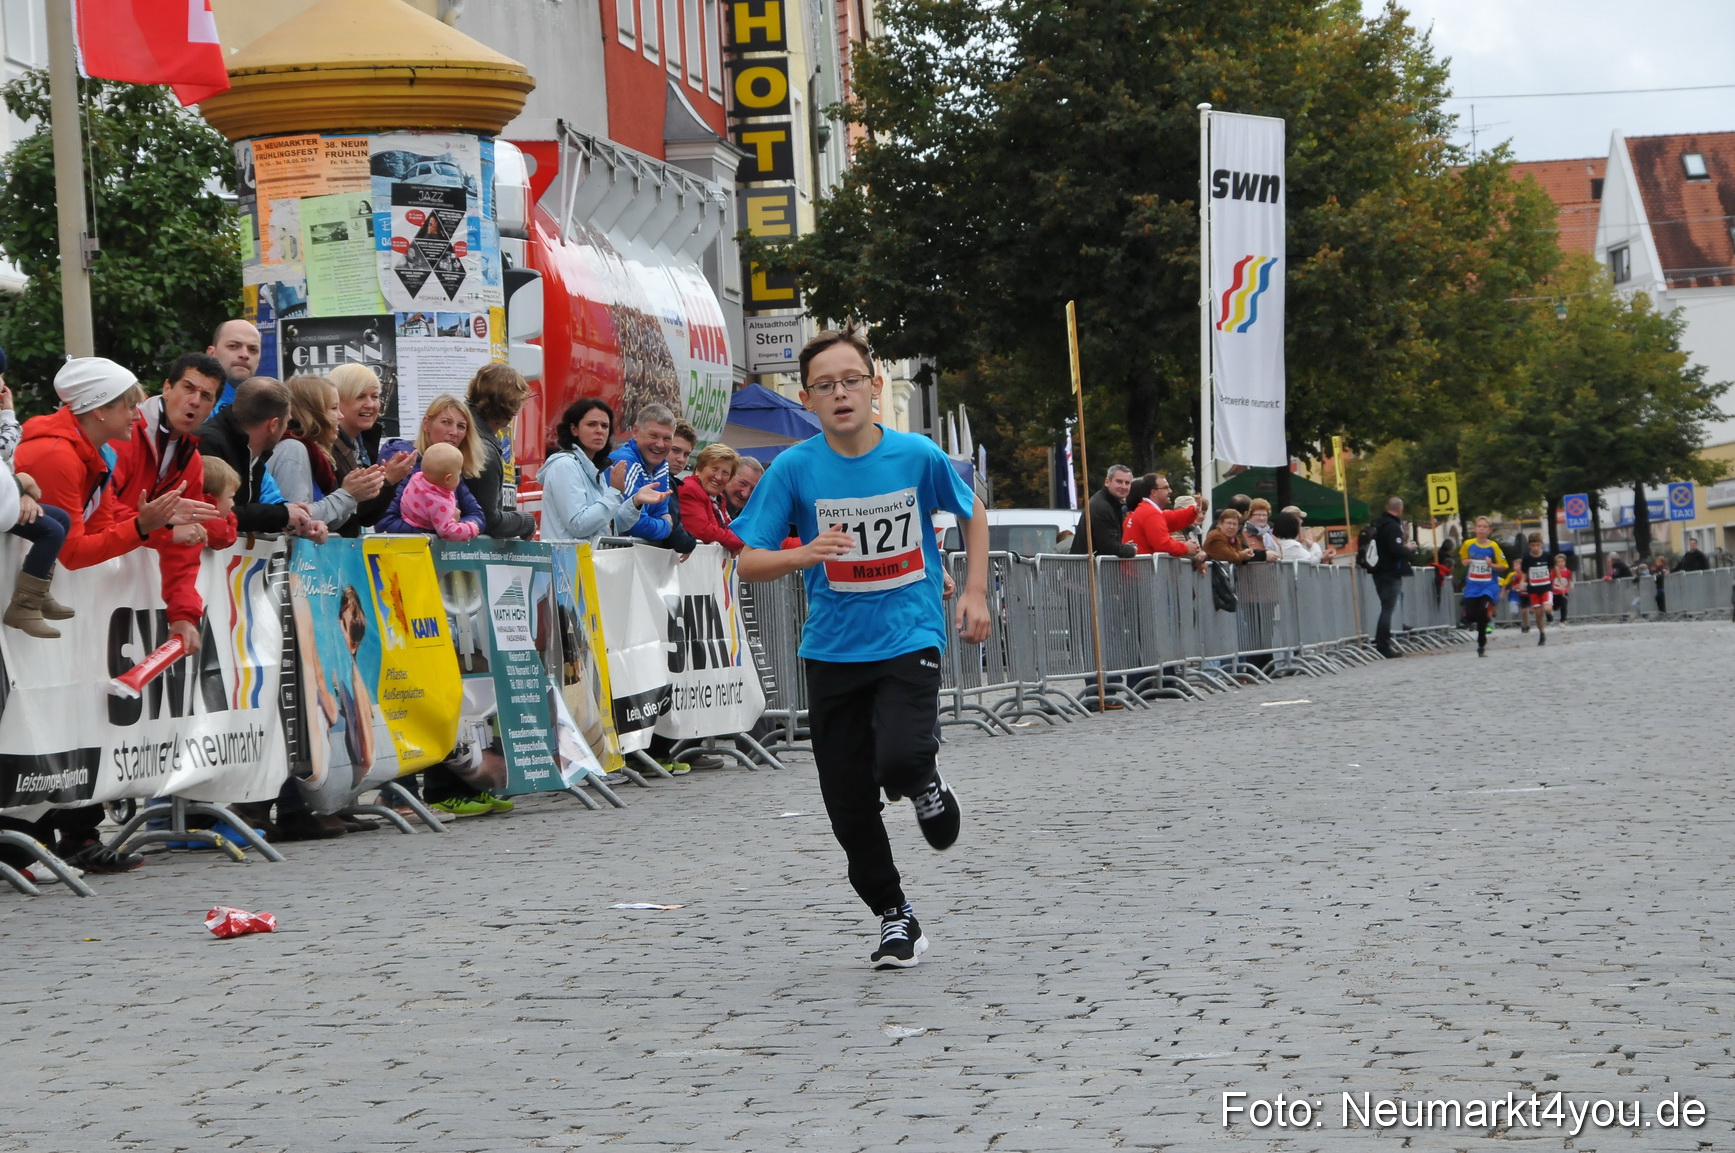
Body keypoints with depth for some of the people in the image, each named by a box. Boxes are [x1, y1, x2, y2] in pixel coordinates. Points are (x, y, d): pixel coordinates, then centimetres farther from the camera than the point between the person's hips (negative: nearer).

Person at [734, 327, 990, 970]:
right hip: (833, 648, 2)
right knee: (849, 808, 5)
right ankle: (894, 916, 27)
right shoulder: (794, 468, -7)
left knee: (899, 761, -27)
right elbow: (748, 563, -7)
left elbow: (972, 513, 13)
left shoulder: (918, 456, -7)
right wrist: (805, 554, -26)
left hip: (909, 638, -2)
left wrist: (975, 591, 5)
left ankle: (927, 780, 10)